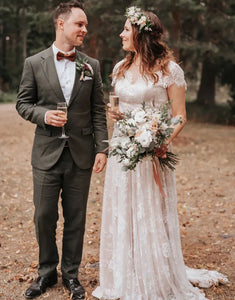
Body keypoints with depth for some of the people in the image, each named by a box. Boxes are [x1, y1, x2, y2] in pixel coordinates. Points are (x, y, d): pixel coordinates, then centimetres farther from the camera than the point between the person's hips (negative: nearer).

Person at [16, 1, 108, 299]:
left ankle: (71, 274, 25)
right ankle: (46, 272, 27)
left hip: (81, 155, 1)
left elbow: (98, 111, 5)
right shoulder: (34, 63, 1)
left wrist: (102, 148, -2)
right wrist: (43, 114, -15)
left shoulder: (91, 65, 5)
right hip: (47, 154, -1)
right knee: (44, 218, 7)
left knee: (75, 219, 9)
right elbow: (23, 103, 5)